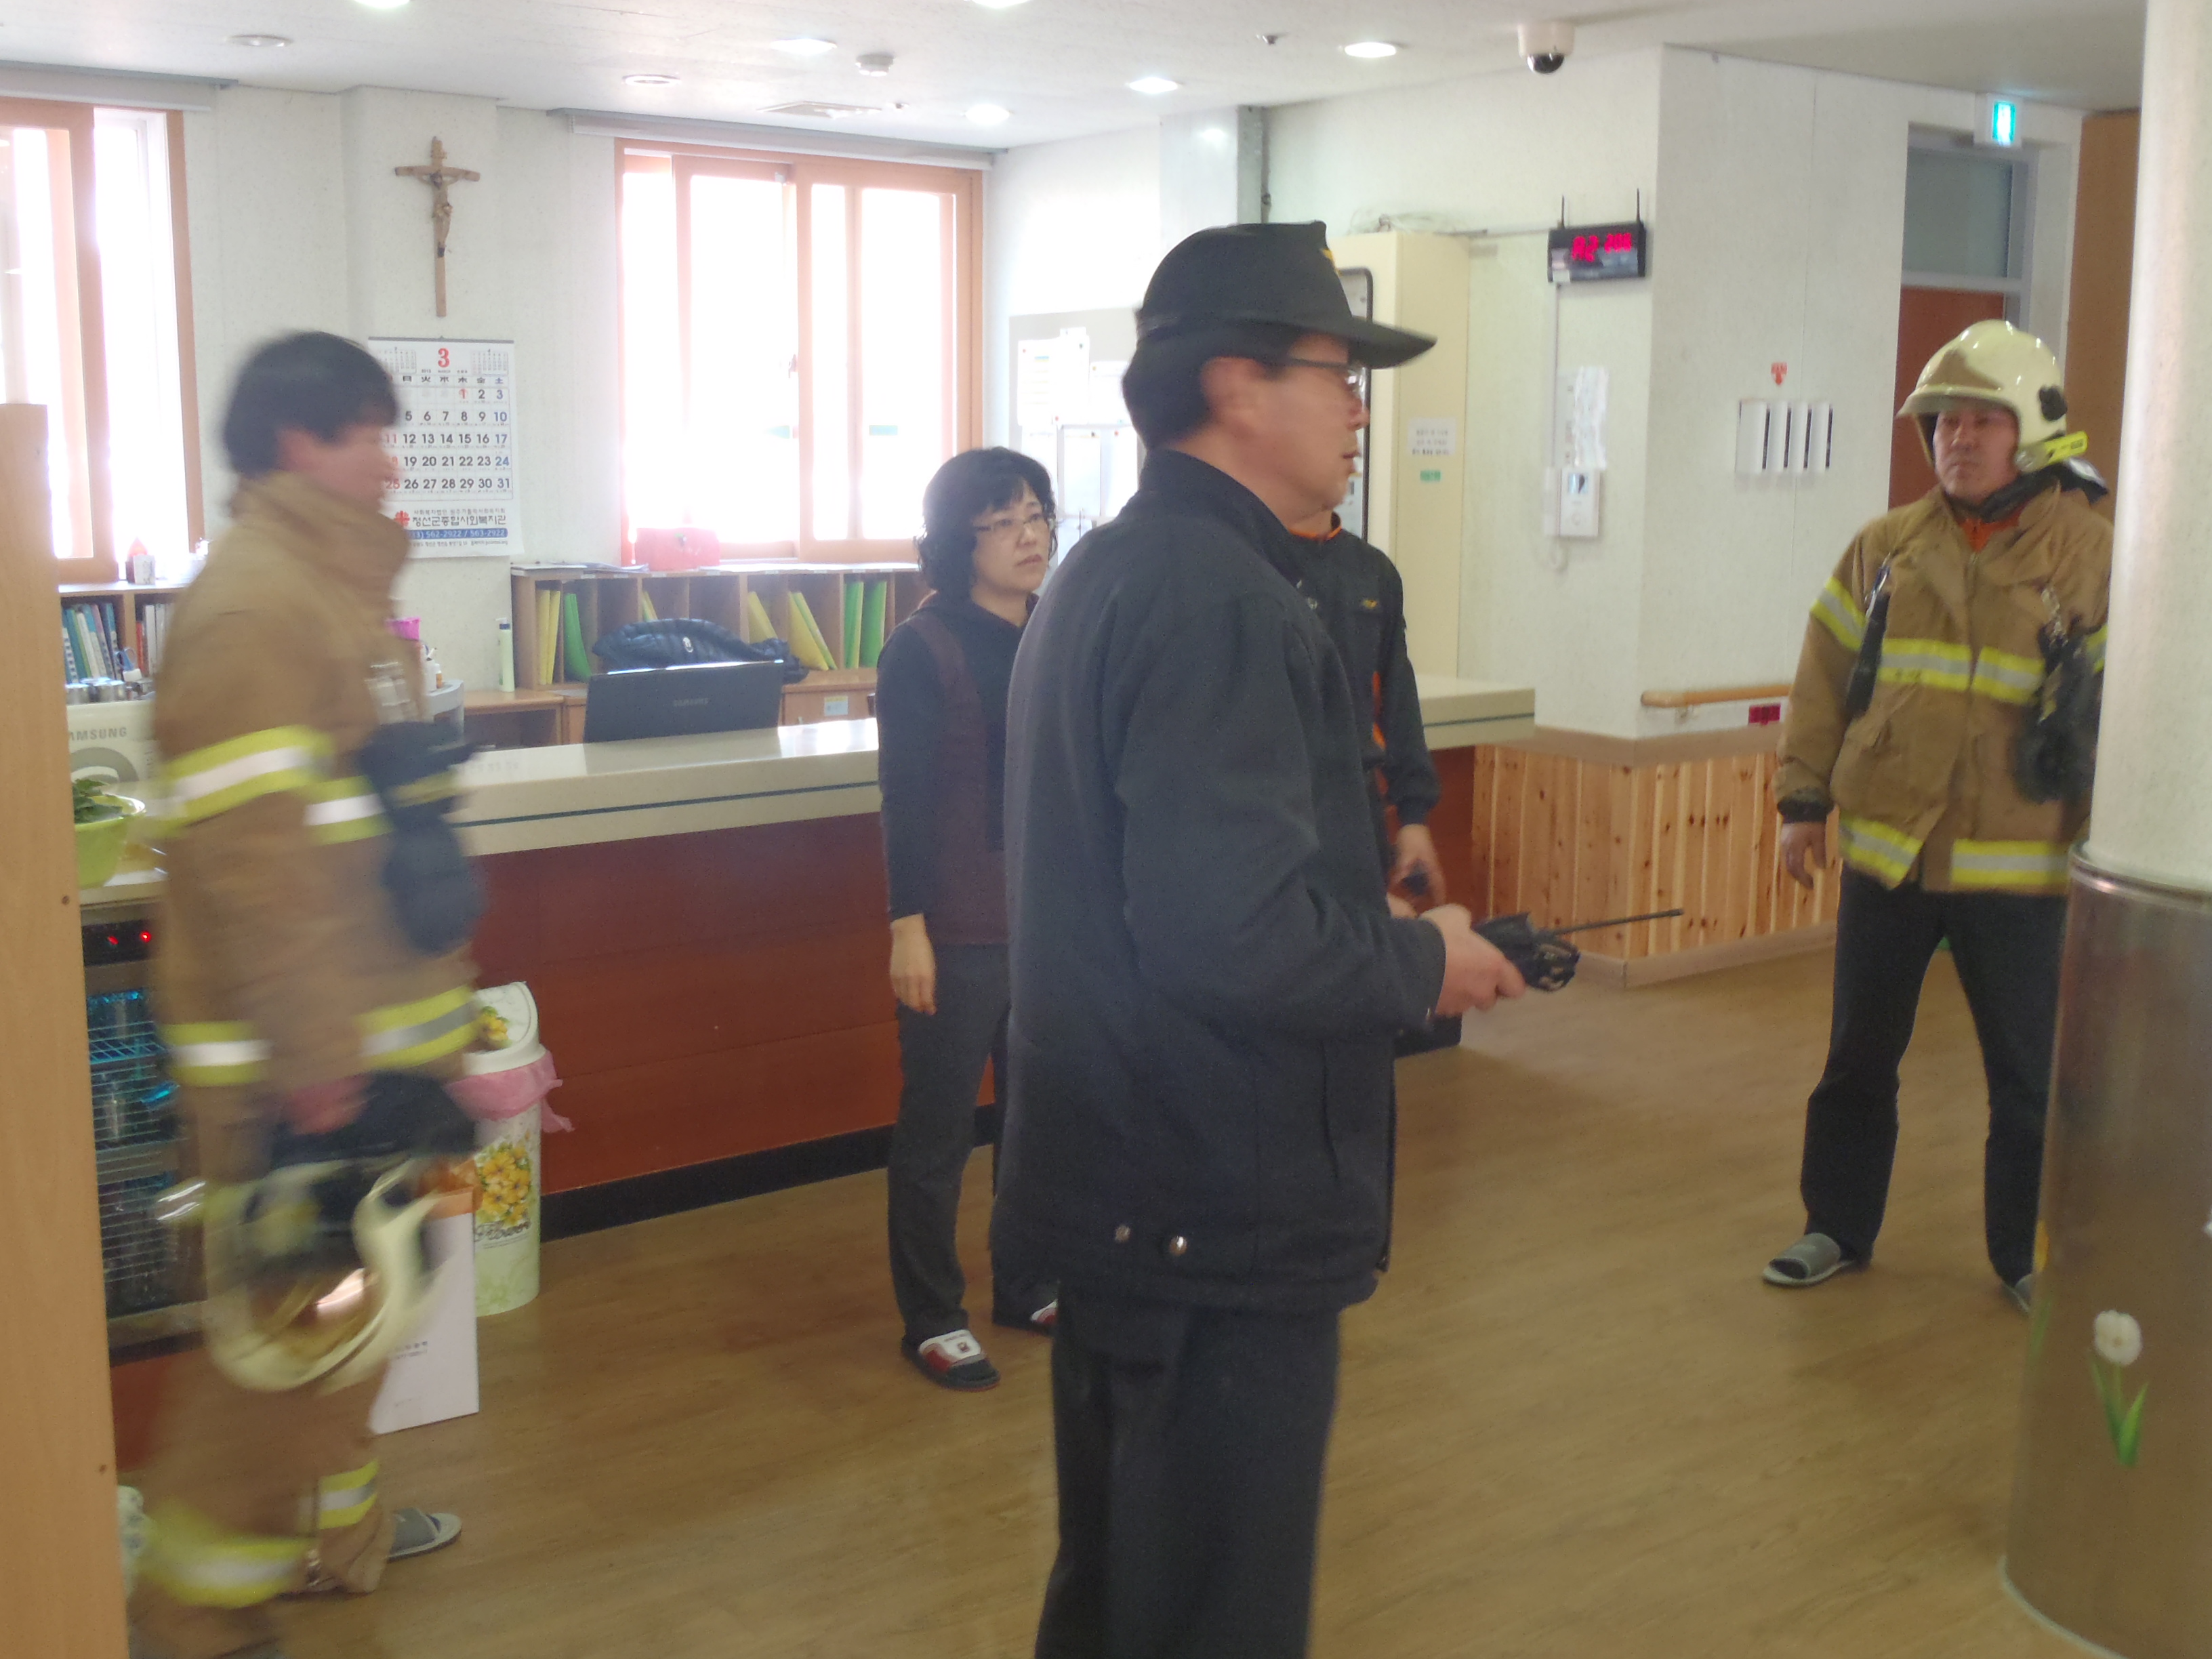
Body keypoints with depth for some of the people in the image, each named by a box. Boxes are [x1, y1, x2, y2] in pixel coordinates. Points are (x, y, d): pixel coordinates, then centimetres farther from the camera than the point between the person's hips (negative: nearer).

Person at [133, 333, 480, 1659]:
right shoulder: (252, 603, -19)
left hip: (370, 1028, 10)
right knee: (299, 1318, -2)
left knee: (354, 1296, 21)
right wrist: (311, 1052, -24)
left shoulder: (337, 585, 14)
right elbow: (249, 850, -25)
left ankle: (332, 1524, 38)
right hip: (297, 1056, -10)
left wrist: (430, 1001, 26)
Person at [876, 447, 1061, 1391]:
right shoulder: (923, 649, -10)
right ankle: (932, 1321, 18)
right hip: (959, 933, -5)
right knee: (938, 1129, 5)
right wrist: (906, 926, -14)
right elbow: (905, 798, -11)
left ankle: (1028, 1286, 31)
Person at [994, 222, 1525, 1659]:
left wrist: (1384, 931, 13)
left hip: (1124, 1188, 10)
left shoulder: (1106, 573, 12)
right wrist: (1424, 966, -12)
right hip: (1219, 1212, -10)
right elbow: (1236, 932, -30)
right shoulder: (1217, 594, -21)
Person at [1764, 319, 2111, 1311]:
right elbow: (1826, 677, 8)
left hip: (2016, 866, -3)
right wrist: (1804, 799, 4)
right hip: (1885, 855, 3)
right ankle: (1838, 1229, 30)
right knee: (1858, 1060, 14)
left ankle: (2031, 1257, 26)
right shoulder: (1886, 549, 5)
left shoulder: (2087, 553, -4)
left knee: (2029, 1078, 9)